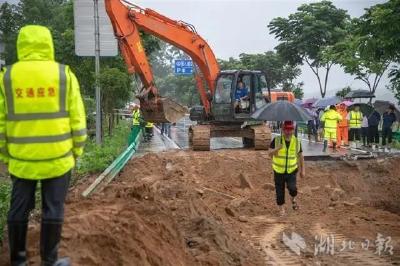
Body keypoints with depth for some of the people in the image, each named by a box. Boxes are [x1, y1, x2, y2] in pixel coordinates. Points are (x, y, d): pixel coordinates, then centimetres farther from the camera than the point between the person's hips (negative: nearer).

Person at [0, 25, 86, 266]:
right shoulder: (64, 74, -4)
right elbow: (77, 118, -3)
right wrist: (77, 150, 7)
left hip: (21, 159, 2)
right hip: (58, 157, -1)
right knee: (53, 209, 8)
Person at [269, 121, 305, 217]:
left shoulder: (297, 142, -3)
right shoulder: (276, 140, -8)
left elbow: (300, 156, 7)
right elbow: (270, 154, -11)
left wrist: (302, 170, 8)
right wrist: (277, 149, -30)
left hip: (291, 171, 0)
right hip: (279, 171, 0)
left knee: (292, 188, -18)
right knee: (280, 191, 6)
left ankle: (293, 199, 16)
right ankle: (281, 208, 27)